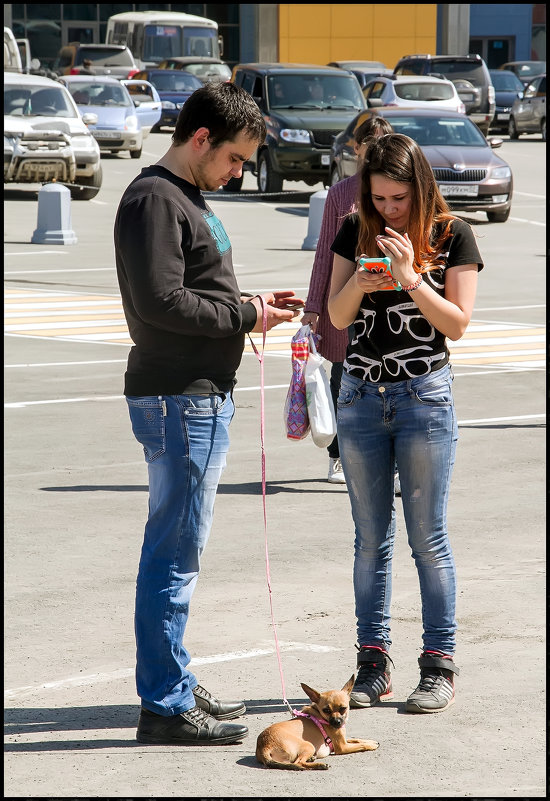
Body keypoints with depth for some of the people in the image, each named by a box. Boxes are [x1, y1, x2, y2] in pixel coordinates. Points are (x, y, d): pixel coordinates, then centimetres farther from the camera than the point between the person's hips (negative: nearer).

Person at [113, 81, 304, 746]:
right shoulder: (155, 200, -14)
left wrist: (251, 302, 9)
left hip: (201, 397, 11)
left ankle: (175, 685, 23)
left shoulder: (186, 197, 19)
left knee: (176, 549, 15)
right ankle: (165, 707, -5)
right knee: (174, 553, -8)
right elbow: (161, 302, -22)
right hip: (179, 399, -11)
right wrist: (246, 315, -13)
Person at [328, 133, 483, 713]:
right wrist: (359, 282, -15)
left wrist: (410, 277, -17)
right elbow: (337, 316, 5)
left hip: (425, 397, -3)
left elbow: (457, 323, -7)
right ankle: (373, 661, 13)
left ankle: (439, 666, 5)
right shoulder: (355, 232, 6)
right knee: (370, 536, 7)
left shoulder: (452, 236, -2)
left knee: (427, 536, -2)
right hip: (361, 396, 3)